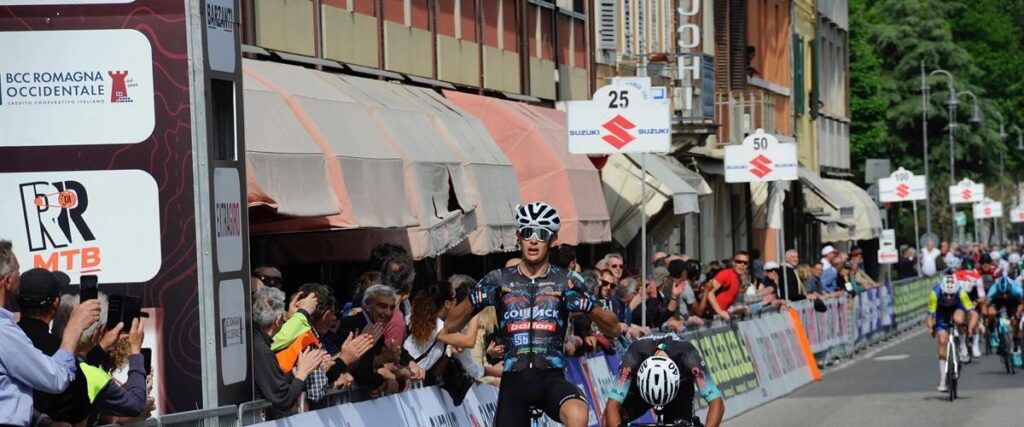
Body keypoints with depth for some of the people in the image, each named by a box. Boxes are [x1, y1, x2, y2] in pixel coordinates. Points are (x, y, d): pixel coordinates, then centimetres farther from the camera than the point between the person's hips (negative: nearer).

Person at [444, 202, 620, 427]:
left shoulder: (565, 282, 4)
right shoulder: (499, 280, 6)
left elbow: (613, 329, 4)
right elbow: (451, 325, 6)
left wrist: (586, 305, -15)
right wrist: (479, 299, -12)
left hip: (552, 379, -2)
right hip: (514, 382, 2)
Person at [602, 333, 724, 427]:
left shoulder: (688, 358, -41)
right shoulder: (634, 357, -41)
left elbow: (717, 402, -41)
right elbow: (612, 406, -45)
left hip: (680, 389, 0)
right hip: (640, 387, 0)